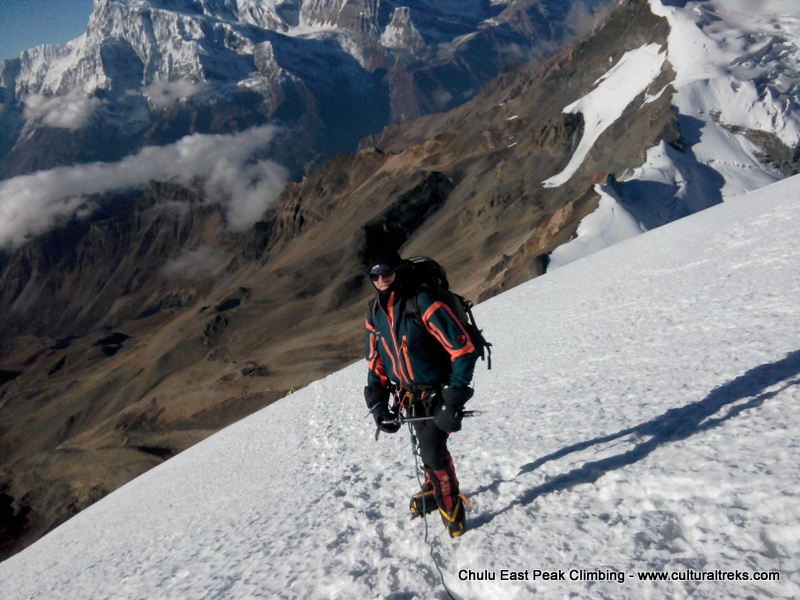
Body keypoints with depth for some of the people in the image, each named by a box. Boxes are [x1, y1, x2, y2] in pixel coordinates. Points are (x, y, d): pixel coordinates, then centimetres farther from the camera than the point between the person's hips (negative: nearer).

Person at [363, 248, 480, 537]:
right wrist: (377, 403, 2)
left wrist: (454, 398, -23)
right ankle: (433, 490, 46)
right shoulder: (375, 315, -2)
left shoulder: (424, 304, -24)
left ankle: (450, 507, 9)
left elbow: (464, 350, -23)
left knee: (432, 449, -13)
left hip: (439, 392, -6)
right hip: (411, 396, 6)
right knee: (428, 447, 20)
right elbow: (375, 362, 11)